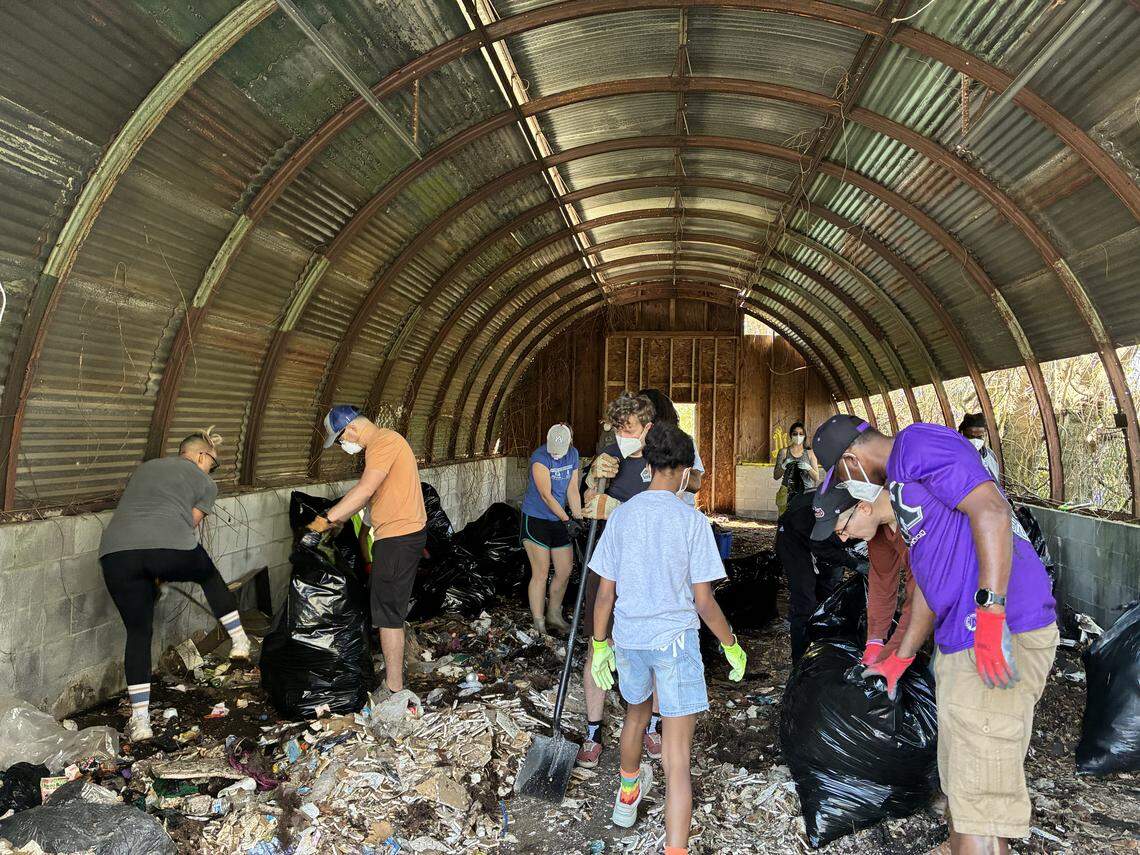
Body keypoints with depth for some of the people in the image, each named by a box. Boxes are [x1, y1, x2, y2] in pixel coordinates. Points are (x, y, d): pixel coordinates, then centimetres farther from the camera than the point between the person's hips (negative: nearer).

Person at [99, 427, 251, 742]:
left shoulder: (146, 467, 32)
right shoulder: (205, 483, 19)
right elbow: (189, 525, 14)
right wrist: (162, 571, 23)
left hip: (115, 551, 3)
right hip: (169, 548, -3)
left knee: (138, 633, 14)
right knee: (209, 574, 30)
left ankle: (140, 722, 12)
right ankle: (238, 641, 33)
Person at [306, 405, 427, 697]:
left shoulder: (384, 441, -15)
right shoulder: (381, 444, 18)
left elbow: (365, 490, -23)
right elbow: (367, 492, 18)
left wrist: (327, 518, -18)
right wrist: (338, 519, 12)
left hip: (398, 537, -11)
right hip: (400, 534, 11)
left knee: (388, 613, -5)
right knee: (385, 604, 20)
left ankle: (393, 689, 3)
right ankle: (394, 666, 33)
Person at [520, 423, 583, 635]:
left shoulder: (573, 454, 2)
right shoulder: (540, 458, -19)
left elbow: (572, 490, 4)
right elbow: (546, 495, -21)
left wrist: (578, 518, -3)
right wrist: (567, 520, -23)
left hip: (559, 520, 7)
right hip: (536, 519, -7)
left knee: (565, 571, 9)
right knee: (541, 574, -5)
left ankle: (554, 615, 27)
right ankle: (539, 624, 4)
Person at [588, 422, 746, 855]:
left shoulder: (622, 515, -2)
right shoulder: (693, 521, -12)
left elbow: (605, 594, 1)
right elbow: (704, 603, -11)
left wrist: (600, 645, 12)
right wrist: (731, 646, 4)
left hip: (628, 638, 5)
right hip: (675, 640, -4)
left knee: (636, 712, 31)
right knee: (677, 759, 0)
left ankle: (628, 793, 55)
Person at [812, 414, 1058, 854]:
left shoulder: (917, 443, -8)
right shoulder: (902, 482, 23)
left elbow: (991, 510, -22)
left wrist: (990, 613, -28)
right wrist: (901, 657, 31)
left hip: (1000, 635, -11)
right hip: (960, 642, 11)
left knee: (977, 802, -7)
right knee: (961, 785, 20)